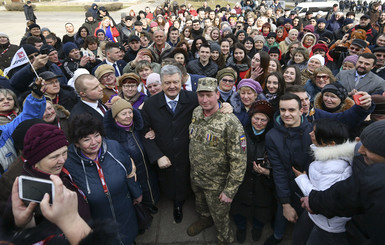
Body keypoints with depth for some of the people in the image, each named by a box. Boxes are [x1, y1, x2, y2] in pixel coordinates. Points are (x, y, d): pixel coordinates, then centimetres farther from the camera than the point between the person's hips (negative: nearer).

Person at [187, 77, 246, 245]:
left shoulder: (230, 122, -27)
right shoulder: (196, 113, -6)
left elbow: (239, 160, -23)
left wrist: (230, 191, -20)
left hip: (217, 183, -5)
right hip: (195, 177, 6)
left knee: (219, 217, 17)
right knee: (201, 207, 31)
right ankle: (205, 219, 62)